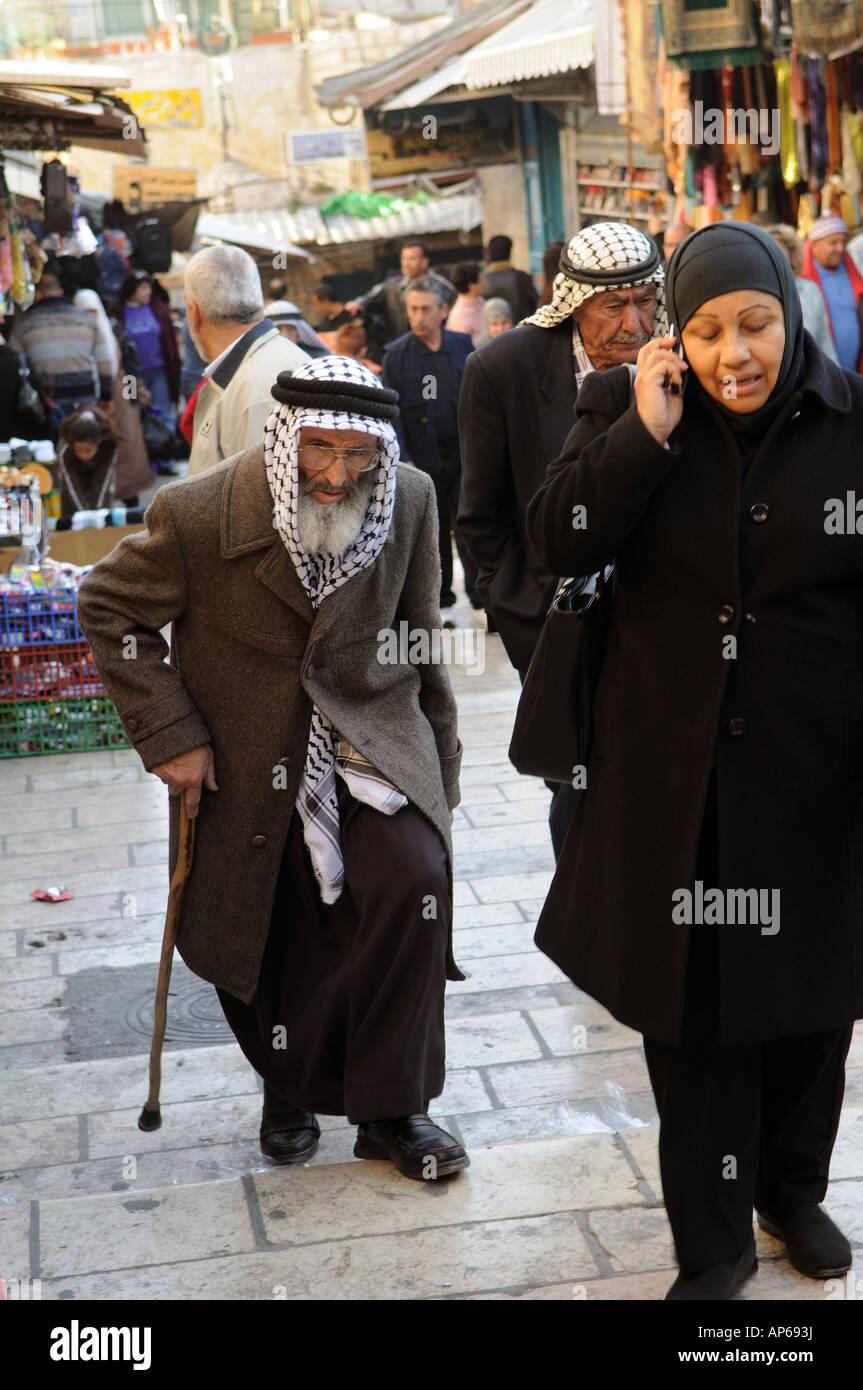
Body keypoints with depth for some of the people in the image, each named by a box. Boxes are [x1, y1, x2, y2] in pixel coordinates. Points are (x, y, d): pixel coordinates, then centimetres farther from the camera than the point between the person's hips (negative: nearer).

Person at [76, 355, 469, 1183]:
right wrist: (167, 733, -9)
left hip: (369, 736, 1)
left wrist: (440, 766, 12)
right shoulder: (195, 515, -17)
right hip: (245, 764, -1)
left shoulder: (410, 501, -8)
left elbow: (419, 640, 6)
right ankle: (293, 1086, 40)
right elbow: (108, 610, -3)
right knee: (268, 941, 8)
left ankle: (391, 1108, -4)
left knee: (415, 879, -21)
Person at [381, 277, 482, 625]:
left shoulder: (462, 345, 4)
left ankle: (479, 602, 7)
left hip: (463, 452, 1)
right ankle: (441, 603, 19)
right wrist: (402, 460, -12)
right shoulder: (397, 355, -1)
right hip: (423, 458, 0)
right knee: (433, 534, 8)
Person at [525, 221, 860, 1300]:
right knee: (691, 1007, 8)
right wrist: (646, 433, -19)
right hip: (675, 774, 0)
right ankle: (712, 1244, 26)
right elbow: (559, 544, -10)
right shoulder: (623, 409, -1)